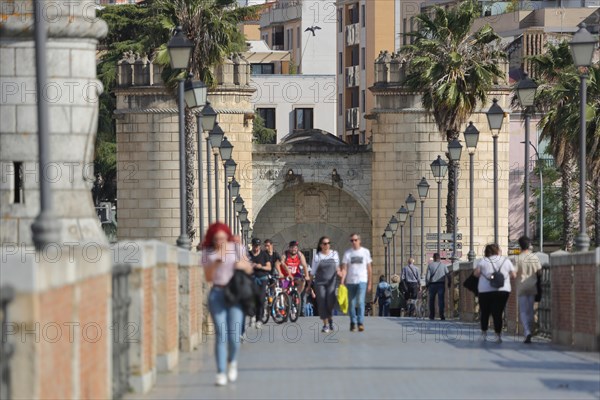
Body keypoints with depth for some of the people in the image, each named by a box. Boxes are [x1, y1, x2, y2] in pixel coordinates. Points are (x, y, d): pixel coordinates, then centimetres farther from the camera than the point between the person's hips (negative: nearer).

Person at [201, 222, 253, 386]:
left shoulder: (237, 248, 3)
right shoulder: (208, 253, 3)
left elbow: (249, 270, 9)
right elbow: (208, 277, -2)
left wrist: (242, 265, -13)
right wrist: (216, 262, -18)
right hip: (217, 294, 0)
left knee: (234, 336, -6)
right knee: (221, 335, -8)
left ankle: (232, 361, 25)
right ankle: (221, 373, -5)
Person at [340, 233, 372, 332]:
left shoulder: (365, 252, 6)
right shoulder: (347, 253, 4)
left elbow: (369, 268, 11)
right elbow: (344, 269, 0)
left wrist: (369, 282, 9)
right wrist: (342, 282, -12)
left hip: (362, 281, -2)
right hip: (350, 281, 2)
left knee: (360, 302, -16)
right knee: (351, 304, 5)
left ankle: (360, 323, -17)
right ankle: (353, 323, 16)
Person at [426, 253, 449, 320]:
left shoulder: (430, 265, 1)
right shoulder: (443, 265, 3)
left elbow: (428, 276, -4)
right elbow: (447, 274, 1)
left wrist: (427, 283, 5)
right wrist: (449, 282, 10)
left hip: (432, 284, 0)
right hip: (441, 284, 0)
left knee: (431, 300, 10)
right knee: (441, 299, -4)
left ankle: (432, 315, 13)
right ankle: (441, 315, -15)